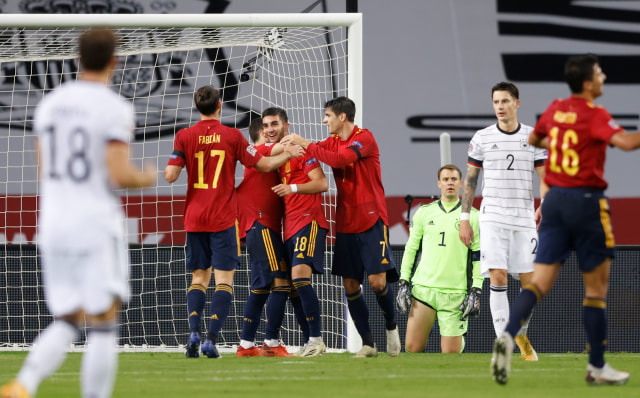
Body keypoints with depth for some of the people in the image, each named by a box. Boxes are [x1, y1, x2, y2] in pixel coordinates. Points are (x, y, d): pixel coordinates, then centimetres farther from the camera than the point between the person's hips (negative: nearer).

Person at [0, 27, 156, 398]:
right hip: (98, 228, -6)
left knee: (65, 325, 12)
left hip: (54, 227, 6)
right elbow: (120, 175, -18)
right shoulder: (115, 109, -12)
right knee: (104, 328, 1)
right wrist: (147, 178, 4)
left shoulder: (50, 103, 9)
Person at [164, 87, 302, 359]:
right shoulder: (232, 136, -3)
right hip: (223, 219, -2)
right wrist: (287, 154, 21)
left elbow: (170, 176, -7)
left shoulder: (184, 137, -1)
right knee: (224, 279, -1)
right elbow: (265, 165, 4)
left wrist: (171, 163, 15)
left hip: (194, 219, 2)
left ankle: (194, 332, -8)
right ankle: (212, 339, -13)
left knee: (199, 277, 12)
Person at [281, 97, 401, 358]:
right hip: (345, 224, 7)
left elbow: (339, 160, -23)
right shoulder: (332, 141, 14)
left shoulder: (364, 138, -10)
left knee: (377, 280, -12)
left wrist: (305, 145, -21)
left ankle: (391, 327, 14)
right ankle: (367, 343, 6)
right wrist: (291, 144, -16)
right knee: (350, 285, 0)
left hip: (371, 221, -6)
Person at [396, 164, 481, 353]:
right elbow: (410, 248, 14)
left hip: (455, 294, -2)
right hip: (423, 288, 2)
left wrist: (475, 292, -3)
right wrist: (404, 283, 7)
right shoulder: (424, 212, 10)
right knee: (412, 347, -7)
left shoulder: (472, 216, 4)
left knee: (451, 352, -3)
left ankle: (460, 338, 30)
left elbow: (478, 256, 4)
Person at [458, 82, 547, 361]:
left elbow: (544, 179, 3)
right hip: (492, 219, -1)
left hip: (525, 220, 1)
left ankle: (522, 335, 26)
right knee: (498, 278, -13)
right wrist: (464, 218, 5)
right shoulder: (482, 138, 4)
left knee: (528, 282, 2)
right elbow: (470, 180, 10)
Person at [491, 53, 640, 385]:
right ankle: (597, 367, 10)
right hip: (586, 202, -6)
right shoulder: (594, 115, -12)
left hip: (554, 199, 6)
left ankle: (508, 335, -24)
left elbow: (534, 140, 27)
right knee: (596, 288, 5)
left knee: (540, 282, 1)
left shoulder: (555, 109, 9)